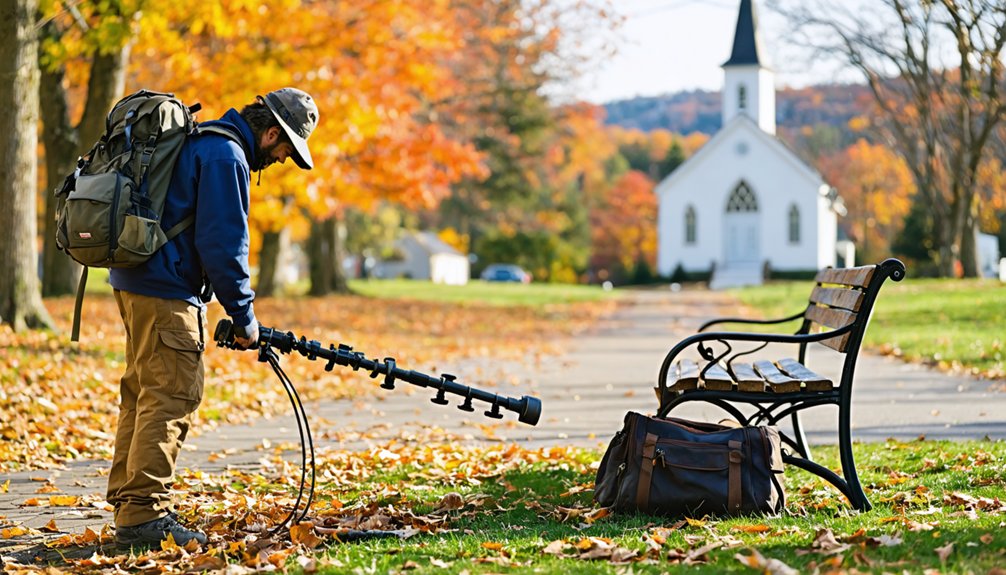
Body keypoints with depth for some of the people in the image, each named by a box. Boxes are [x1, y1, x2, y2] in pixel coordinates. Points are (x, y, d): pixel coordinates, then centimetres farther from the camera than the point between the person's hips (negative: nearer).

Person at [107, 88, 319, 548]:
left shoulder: (200, 142, 20)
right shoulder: (227, 155, -12)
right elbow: (222, 243, -18)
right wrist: (243, 316, -9)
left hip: (136, 281, 11)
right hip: (165, 291, -11)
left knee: (144, 394, 14)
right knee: (171, 397, -10)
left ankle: (128, 505, 20)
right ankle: (143, 514, -11)